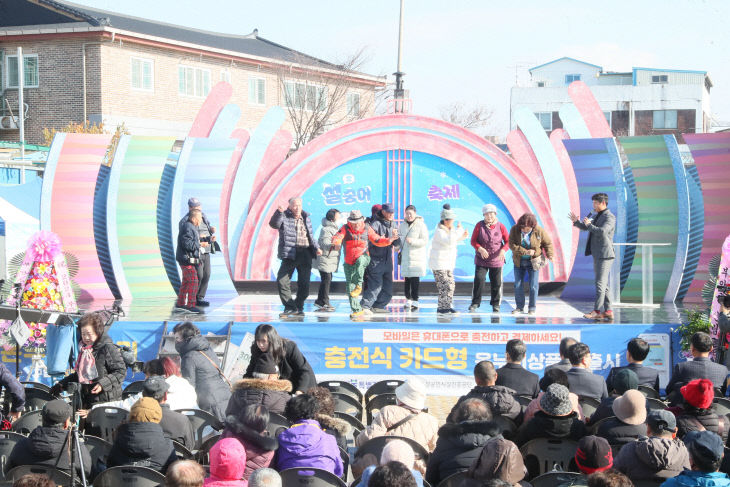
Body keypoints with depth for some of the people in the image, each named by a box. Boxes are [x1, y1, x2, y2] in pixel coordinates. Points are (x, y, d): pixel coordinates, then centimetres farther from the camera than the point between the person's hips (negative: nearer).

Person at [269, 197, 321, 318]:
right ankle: (290, 307, 0)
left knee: (304, 283, 4)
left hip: (305, 254, 4)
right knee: (282, 281, -10)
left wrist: (316, 248, 15)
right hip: (290, 254, -4)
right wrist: (279, 212, -35)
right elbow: (274, 224, -20)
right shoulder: (284, 217, 0)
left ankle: (299, 307, 18)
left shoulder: (306, 218, 16)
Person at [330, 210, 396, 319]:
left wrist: (388, 240, -12)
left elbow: (377, 240, 6)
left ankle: (359, 285, -32)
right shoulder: (345, 228, -4)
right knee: (350, 286, -3)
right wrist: (335, 241, -44)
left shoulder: (367, 228, 0)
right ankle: (357, 310, 4)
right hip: (349, 262, 2)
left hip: (363, 258, -2)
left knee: (360, 261, -39)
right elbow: (337, 237, -19)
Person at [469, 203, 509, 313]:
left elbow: (508, 241, 1)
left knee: (496, 283, 4)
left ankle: (496, 304, 18)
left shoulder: (500, 226, -2)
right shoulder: (479, 225, -3)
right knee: (478, 279, -12)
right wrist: (480, 249, -21)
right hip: (481, 259, -1)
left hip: (496, 260, 1)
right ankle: (475, 303, -2)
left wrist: (503, 250, -20)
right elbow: (473, 241, -2)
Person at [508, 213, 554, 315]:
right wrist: (526, 252, -25)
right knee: (518, 285, 4)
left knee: (533, 285, -3)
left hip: (533, 262, -2)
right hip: (519, 262, 2)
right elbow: (512, 245, -19)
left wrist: (549, 255, -10)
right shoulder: (514, 230, -12)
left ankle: (532, 308, 7)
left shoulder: (539, 231, -12)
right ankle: (519, 307, 14)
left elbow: (548, 243, 2)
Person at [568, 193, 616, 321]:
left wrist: (589, 225, -17)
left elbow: (602, 231, -27)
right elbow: (585, 227, 25)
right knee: (602, 284, 10)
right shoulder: (596, 216, 17)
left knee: (600, 283, -12)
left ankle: (596, 311, -14)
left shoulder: (610, 217, -11)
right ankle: (607, 312, 13)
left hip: (604, 255, -10)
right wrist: (577, 222, 6)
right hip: (597, 255, 10)